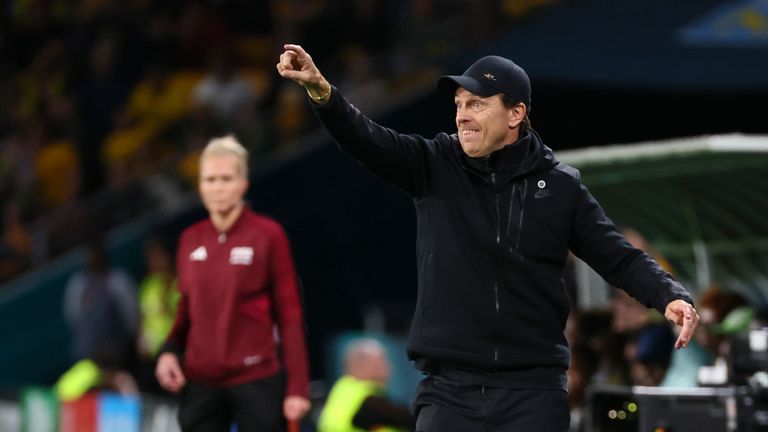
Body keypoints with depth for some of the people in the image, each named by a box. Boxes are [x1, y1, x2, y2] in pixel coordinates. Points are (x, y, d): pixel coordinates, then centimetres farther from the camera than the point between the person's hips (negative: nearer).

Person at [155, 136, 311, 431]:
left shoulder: (268, 235, -4)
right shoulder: (190, 240, 8)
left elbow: (290, 314, -5)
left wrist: (298, 387, -10)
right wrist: (169, 351, -1)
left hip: (257, 381, -4)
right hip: (201, 382, 4)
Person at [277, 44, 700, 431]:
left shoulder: (560, 186, 3)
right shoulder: (435, 167, 3)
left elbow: (620, 259, 5)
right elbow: (368, 141, -11)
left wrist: (671, 296, -14)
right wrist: (320, 90, -29)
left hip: (533, 393, 0)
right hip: (449, 390, 1)